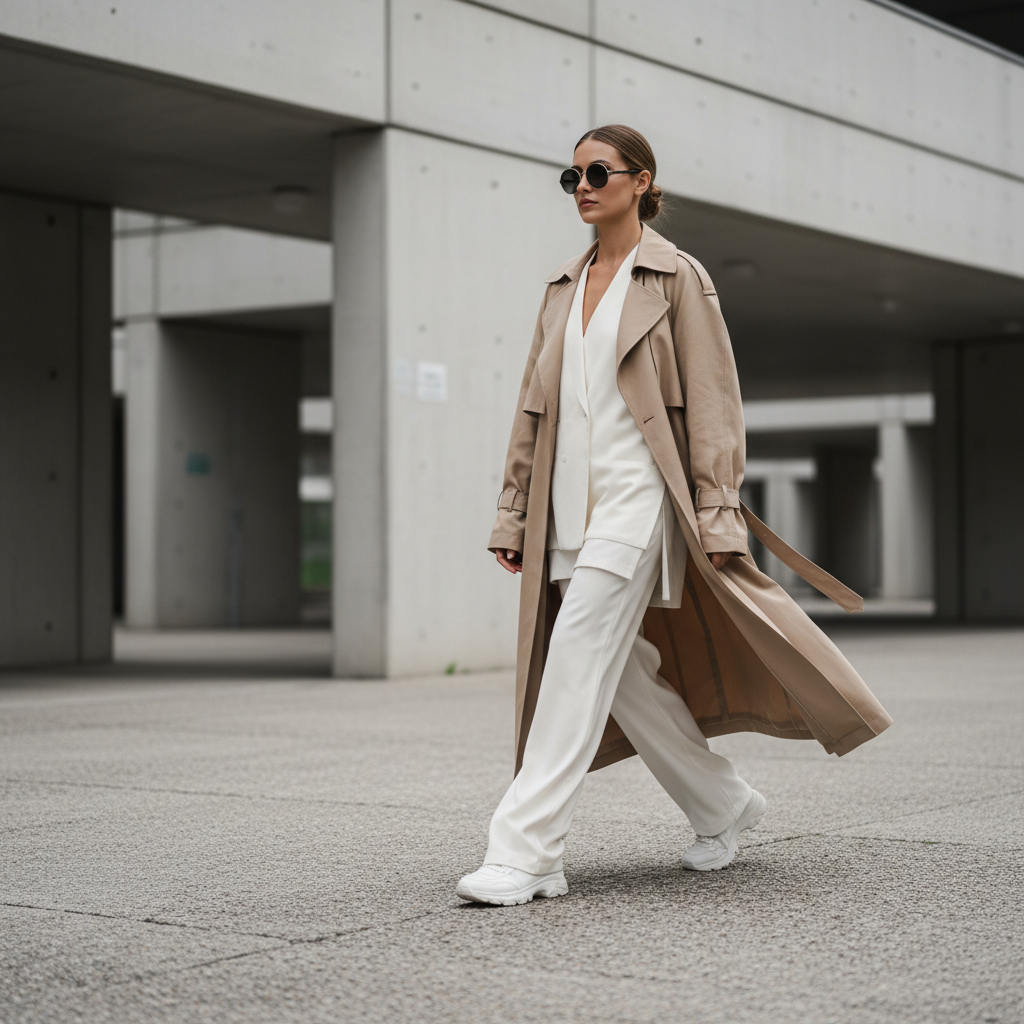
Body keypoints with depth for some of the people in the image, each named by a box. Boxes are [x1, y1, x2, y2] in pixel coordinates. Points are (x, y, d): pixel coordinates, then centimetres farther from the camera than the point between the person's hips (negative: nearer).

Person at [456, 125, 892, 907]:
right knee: (620, 674, 8)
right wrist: (514, 514, 13)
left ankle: (525, 851, -16)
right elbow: (534, 408, 17)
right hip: (569, 503, 7)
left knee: (578, 658, -16)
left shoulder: (677, 277, -1)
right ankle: (724, 806, 26)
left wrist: (716, 517, -11)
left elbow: (713, 402, -4)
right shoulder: (563, 287, 16)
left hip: (637, 492, -6)